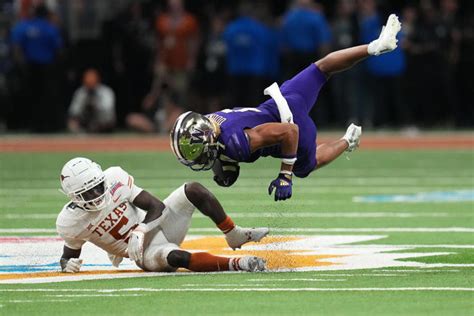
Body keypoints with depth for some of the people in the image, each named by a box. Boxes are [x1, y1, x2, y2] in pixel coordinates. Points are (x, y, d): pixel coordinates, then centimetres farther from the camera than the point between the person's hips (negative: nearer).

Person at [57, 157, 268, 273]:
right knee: (174, 257, -39)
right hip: (147, 250, -3)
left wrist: (140, 231, -28)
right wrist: (68, 264, -18)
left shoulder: (114, 179, -12)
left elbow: (157, 207, -11)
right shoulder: (70, 222, -13)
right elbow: (69, 255, 6)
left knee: (194, 190, -19)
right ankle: (236, 263, -41)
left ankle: (234, 236, -8)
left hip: (156, 223, 3)